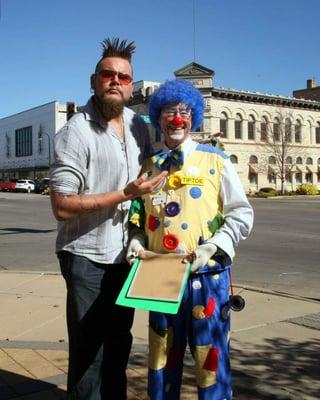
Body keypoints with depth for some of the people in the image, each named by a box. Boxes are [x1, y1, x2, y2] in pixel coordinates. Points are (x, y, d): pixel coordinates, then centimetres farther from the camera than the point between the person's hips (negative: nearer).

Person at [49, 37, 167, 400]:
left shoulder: (139, 128, 6)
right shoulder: (76, 131, -14)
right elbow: (62, 207, -20)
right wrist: (125, 195, -22)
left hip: (126, 256, 6)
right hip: (88, 257, -6)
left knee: (119, 347, 18)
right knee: (88, 353, 2)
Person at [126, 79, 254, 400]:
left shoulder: (215, 161, 0)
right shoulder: (149, 167, 10)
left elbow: (242, 213, -2)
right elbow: (140, 217, 17)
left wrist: (211, 247, -14)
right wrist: (136, 241, -3)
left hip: (207, 275, -3)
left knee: (210, 356, 6)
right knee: (161, 356, 15)